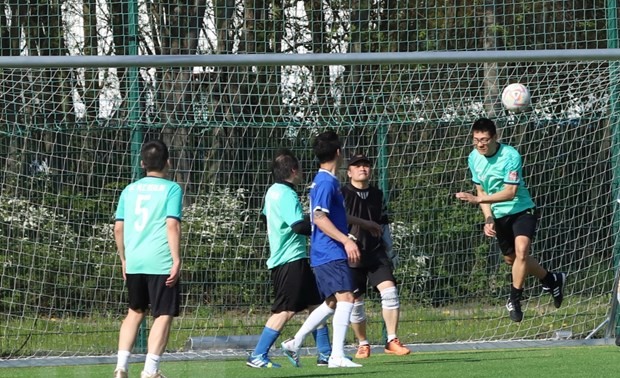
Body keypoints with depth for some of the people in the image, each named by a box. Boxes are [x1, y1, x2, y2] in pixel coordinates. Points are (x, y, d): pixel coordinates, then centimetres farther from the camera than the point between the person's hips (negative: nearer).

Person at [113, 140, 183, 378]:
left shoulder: (130, 190, 12)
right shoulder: (172, 189, -2)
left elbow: (118, 227, 12)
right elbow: (172, 225, -12)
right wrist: (176, 261, -12)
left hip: (134, 262, 5)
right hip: (161, 262, -5)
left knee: (135, 312, 20)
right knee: (163, 315, 0)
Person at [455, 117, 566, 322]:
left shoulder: (510, 156, -23)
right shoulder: (474, 158, -4)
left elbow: (510, 192, -27)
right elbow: (481, 191, 5)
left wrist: (478, 199, -34)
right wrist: (488, 219, -9)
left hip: (521, 210, -7)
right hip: (499, 215, 7)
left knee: (521, 250, -26)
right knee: (511, 258, 16)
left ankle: (514, 300, -16)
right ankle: (552, 280, 37)